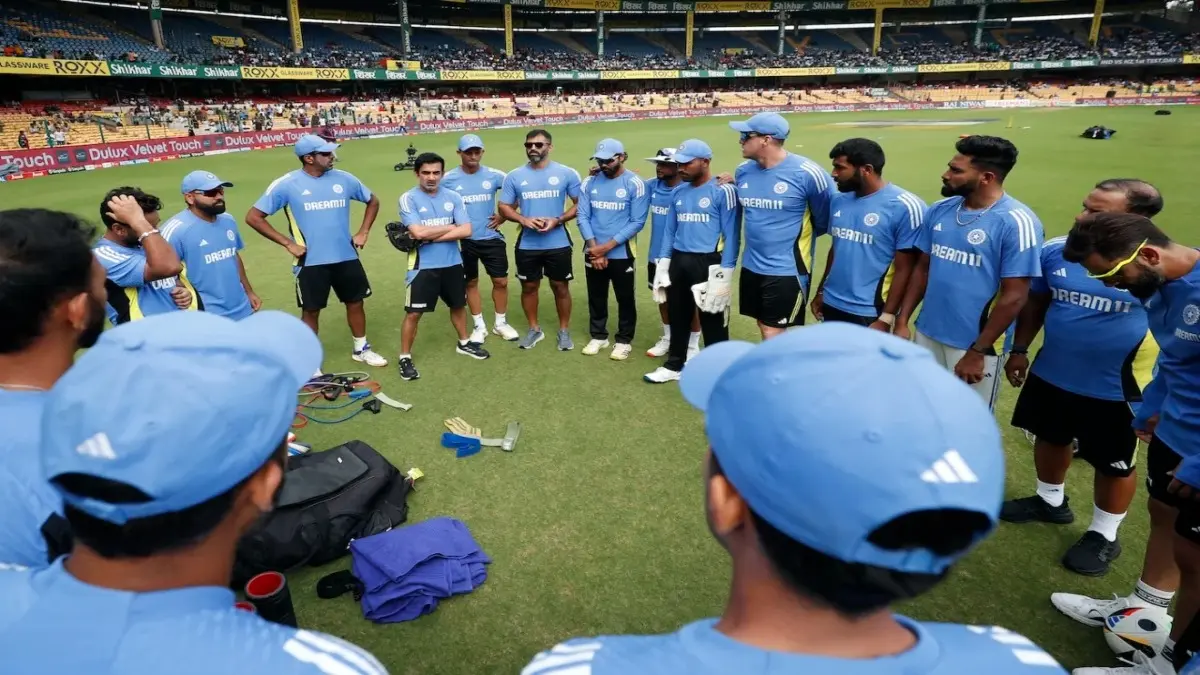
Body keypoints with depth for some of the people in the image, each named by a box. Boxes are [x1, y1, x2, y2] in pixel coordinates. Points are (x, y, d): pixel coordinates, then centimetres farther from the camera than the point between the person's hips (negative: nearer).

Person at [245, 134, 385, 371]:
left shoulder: (343, 179, 0)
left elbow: (373, 201, 16)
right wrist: (288, 243, -11)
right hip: (310, 261, -3)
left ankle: (361, 349, 33)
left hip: (346, 257, 4)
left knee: (355, 303, 13)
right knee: (311, 311, 6)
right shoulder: (286, 184, -9)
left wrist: (363, 232, 6)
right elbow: (254, 217, -7)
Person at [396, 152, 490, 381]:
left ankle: (464, 343, 42)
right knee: (414, 312, -2)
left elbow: (466, 231, -10)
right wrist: (449, 227, -11)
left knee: (458, 305, 20)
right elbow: (418, 232, -22)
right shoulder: (408, 199, -10)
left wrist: (431, 236, -17)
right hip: (423, 266, -4)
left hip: (452, 263, 4)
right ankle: (405, 357, 12)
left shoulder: (453, 197, -1)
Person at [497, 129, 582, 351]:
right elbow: (504, 207, 5)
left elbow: (580, 204, -2)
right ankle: (534, 329, 31)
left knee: (560, 287, 8)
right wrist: (523, 219, -14)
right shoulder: (514, 176, 1)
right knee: (529, 286, 12)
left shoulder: (567, 173, -4)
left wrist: (558, 220, -16)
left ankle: (564, 330, 25)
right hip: (527, 245, 2)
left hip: (558, 244, -2)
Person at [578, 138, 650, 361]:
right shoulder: (589, 183, 2)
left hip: (622, 253, -3)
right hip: (593, 253, 3)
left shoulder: (635, 184, -9)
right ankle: (598, 336, 31)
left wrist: (607, 246, -17)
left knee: (625, 299, 7)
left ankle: (624, 341, 23)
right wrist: (594, 248, -11)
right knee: (596, 297, 14)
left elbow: (637, 222, -12)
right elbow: (583, 217, 0)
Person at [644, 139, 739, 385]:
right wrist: (662, 264, 12)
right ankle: (674, 365, 32)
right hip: (678, 261, 7)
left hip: (708, 263, -6)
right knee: (678, 317, 17)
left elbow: (731, 234, -11)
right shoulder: (679, 192, 11)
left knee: (713, 321, 3)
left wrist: (725, 271, -16)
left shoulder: (723, 191, -9)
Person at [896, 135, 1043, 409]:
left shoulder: (1016, 222, -16)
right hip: (927, 335, 5)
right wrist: (902, 320, 4)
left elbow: (1014, 297, -16)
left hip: (975, 345, -5)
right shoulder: (939, 210, 2)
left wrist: (977, 352, -15)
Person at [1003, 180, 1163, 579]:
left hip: (1117, 389, -4)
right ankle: (1050, 501, 49)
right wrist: (1019, 350, 11)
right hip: (1051, 375, 5)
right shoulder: (1056, 251, -8)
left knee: (1114, 465, 14)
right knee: (1051, 439, 23)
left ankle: (1104, 535, 36)